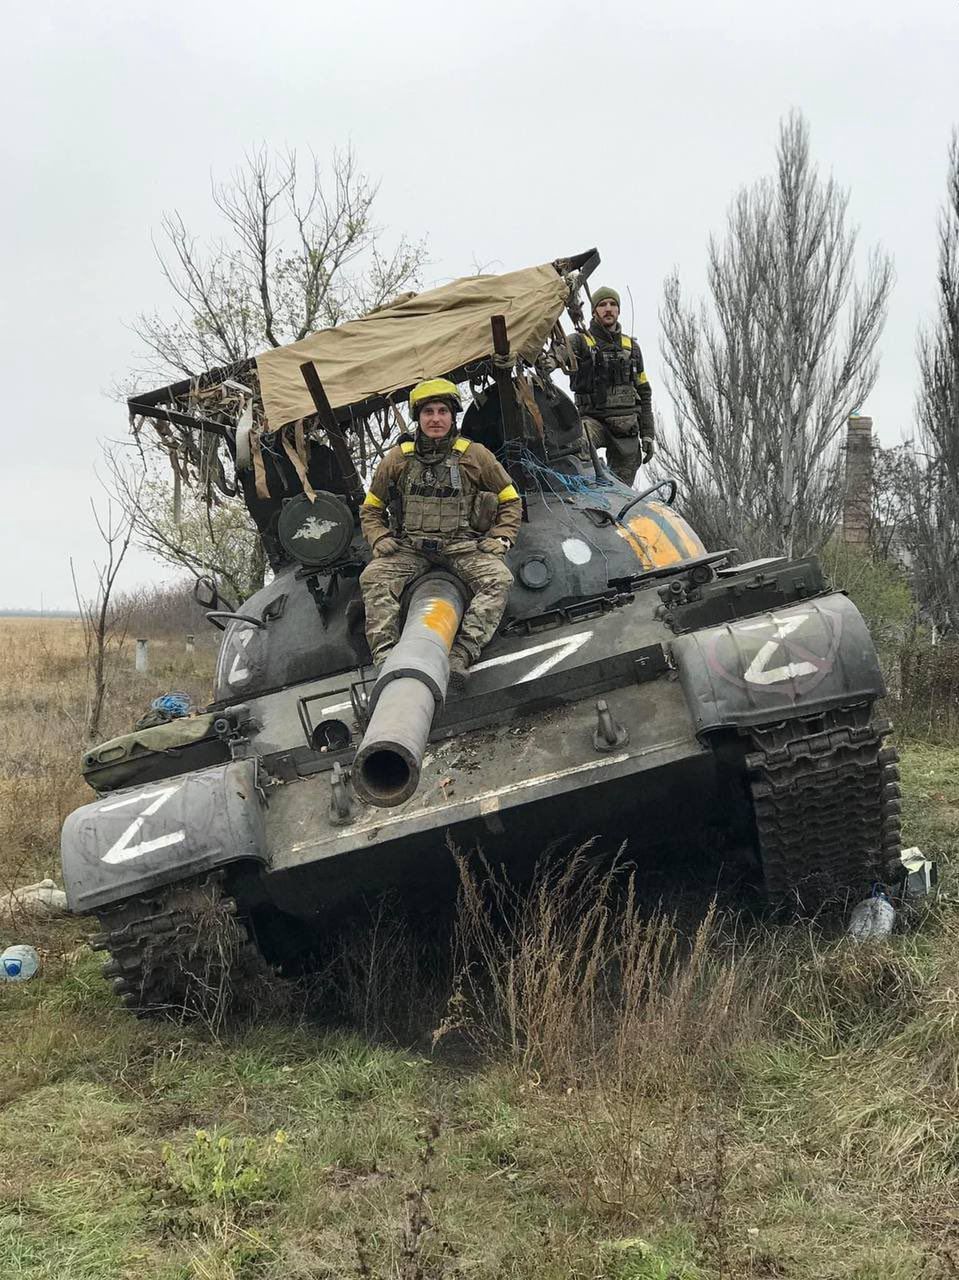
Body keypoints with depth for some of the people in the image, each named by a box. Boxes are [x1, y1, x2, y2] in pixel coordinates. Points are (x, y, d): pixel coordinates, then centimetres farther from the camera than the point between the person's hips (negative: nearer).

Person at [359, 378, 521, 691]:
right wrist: (380, 539, 0)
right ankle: (385, 655, -37)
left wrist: (500, 539, 0)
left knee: (498, 579, -31)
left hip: (462, 544, -1)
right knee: (373, 578, -27)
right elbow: (371, 509, 19)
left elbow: (510, 501, 15)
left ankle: (461, 654, -44)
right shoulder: (398, 459, 10)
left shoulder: (474, 455, 7)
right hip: (409, 544, 1)